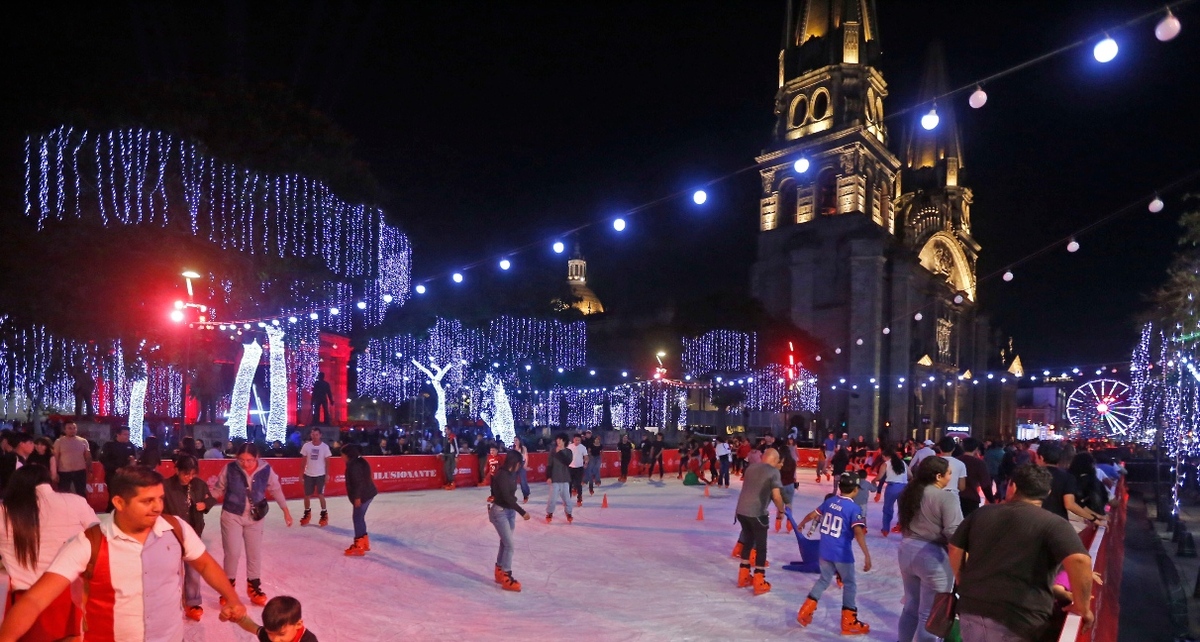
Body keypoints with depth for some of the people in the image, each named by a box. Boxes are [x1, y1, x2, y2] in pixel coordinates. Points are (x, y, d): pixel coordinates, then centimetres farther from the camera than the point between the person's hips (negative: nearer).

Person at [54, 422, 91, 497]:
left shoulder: (83, 441, 3)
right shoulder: (59, 442, -2)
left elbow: (88, 456, 8)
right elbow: (55, 457, -1)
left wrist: (90, 470, 0)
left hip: (80, 471, 1)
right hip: (64, 472, -1)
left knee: (81, 493, 10)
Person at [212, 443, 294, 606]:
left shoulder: (266, 470, -15)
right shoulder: (230, 469, -18)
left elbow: (276, 490, -1)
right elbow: (219, 489, -4)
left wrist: (285, 510, 5)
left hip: (254, 517, 2)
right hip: (232, 515, -2)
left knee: (255, 552, 12)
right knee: (232, 552, -1)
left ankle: (254, 586, 30)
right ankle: (228, 585, 24)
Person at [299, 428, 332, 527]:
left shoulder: (325, 447, -8)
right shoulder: (306, 446, -4)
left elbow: (327, 462, -2)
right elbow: (304, 461, 4)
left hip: (320, 475, -2)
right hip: (308, 474, 2)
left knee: (320, 495, -2)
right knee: (307, 495, 10)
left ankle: (324, 515, 12)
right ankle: (307, 514, 29)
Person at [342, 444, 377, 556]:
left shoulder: (354, 465, -18)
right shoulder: (360, 461, 13)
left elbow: (358, 482, -22)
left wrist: (357, 497, -20)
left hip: (363, 495, -10)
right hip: (368, 493, 10)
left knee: (357, 518, -5)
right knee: (360, 517, 18)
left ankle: (358, 547, -1)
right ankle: (364, 542, 28)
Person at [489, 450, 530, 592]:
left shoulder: (511, 474, 4)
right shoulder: (501, 475, -22)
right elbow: (506, 497, -25)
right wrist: (522, 512, -23)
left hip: (510, 511, 9)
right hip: (499, 512, -9)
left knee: (505, 543, 18)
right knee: (509, 545, -7)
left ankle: (499, 572, 33)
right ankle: (506, 578, 3)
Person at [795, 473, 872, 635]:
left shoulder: (829, 501, 3)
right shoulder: (854, 508, -15)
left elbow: (813, 515, 16)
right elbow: (858, 532, -25)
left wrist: (801, 524, 36)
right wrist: (867, 555, -27)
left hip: (825, 550, 6)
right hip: (842, 553, -6)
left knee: (824, 580, 21)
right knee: (849, 584, 11)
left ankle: (805, 612, 21)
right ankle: (849, 623, 15)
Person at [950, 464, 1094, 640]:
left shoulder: (981, 513, 12)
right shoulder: (1053, 524, -3)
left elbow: (955, 548, 16)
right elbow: (1079, 561, -19)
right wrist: (1083, 608, -6)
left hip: (971, 609, 5)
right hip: (1017, 621, -4)